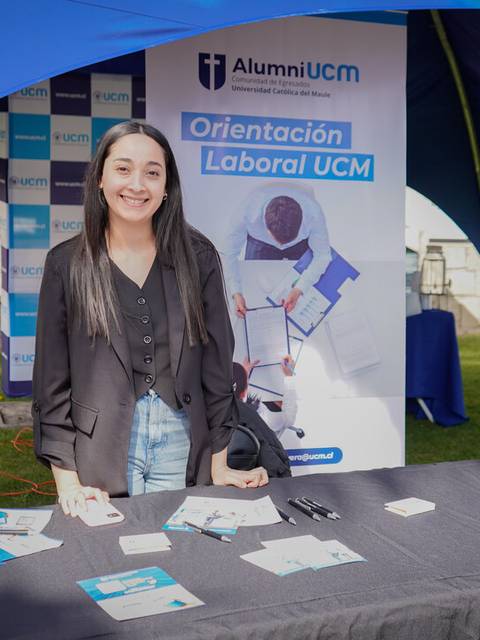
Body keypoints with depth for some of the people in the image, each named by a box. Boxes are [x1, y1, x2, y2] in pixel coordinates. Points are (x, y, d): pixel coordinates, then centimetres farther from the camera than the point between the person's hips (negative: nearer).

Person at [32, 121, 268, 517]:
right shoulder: (66, 264, -1)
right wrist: (67, 482, -6)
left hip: (181, 443, 1)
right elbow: (52, 380, -1)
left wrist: (219, 464, 2)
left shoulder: (197, 257, 1)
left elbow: (216, 362, 3)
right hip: (100, 448, -1)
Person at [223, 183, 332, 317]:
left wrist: (298, 290, -40)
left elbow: (322, 255, -28)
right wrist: (236, 293, -39)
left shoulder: (313, 213, -40)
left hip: (302, 243, 0)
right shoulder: (249, 212, -41)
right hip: (260, 243, 0)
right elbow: (230, 253, -29)